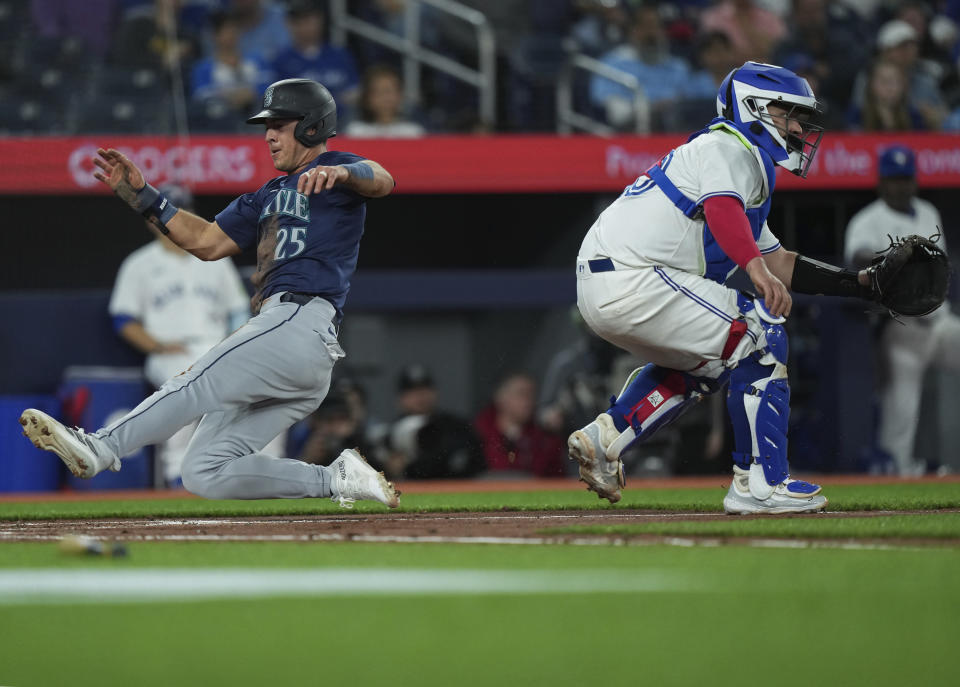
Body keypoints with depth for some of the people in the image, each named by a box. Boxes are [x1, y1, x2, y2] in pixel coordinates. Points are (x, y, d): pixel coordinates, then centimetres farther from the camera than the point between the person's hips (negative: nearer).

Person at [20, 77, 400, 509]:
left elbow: (382, 181, -18)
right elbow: (207, 242, 29)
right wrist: (141, 196, 22)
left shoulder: (334, 171, 3)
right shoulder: (268, 197, 30)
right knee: (204, 474, -1)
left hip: (301, 323, -10)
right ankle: (337, 479, -2)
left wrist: (340, 173, -41)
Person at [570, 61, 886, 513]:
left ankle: (604, 437, 16)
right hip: (633, 281, -10)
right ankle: (758, 484, -8)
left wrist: (863, 283, 19)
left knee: (702, 362, 29)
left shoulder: (743, 156, 28)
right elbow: (721, 209, -26)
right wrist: (757, 268, -43)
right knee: (760, 338, -8)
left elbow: (782, 264, 27)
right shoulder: (730, 146, -4)